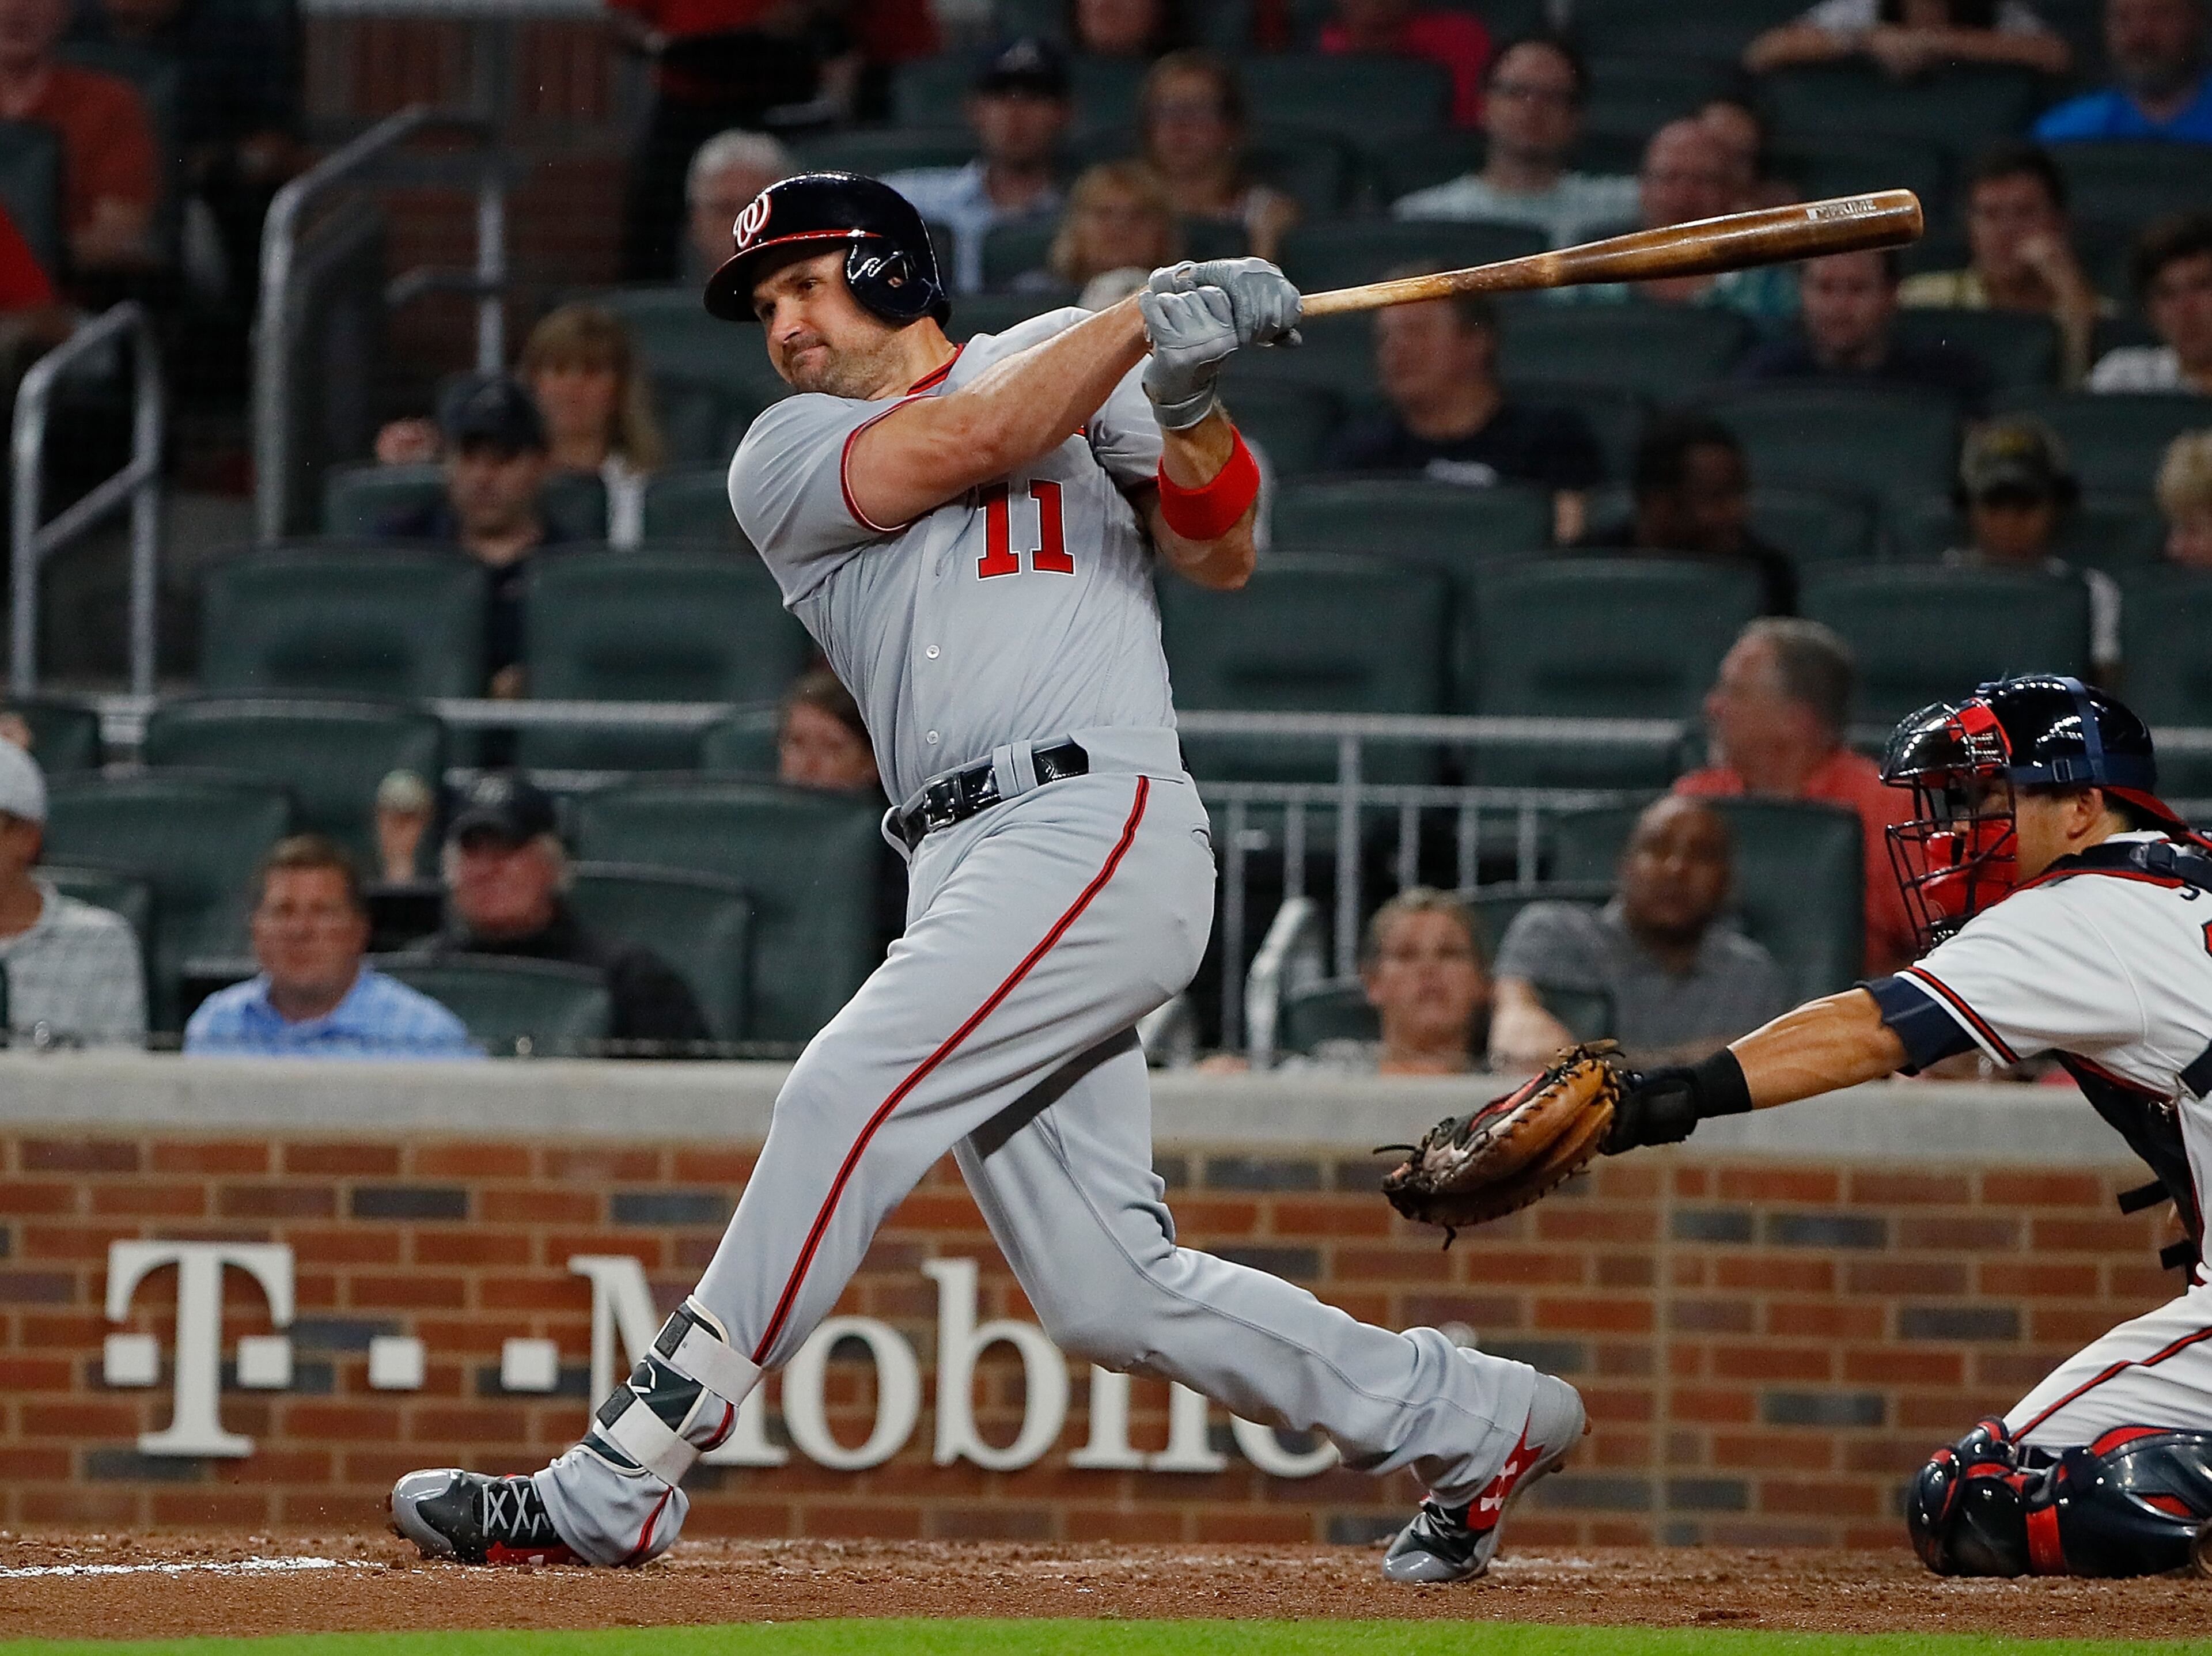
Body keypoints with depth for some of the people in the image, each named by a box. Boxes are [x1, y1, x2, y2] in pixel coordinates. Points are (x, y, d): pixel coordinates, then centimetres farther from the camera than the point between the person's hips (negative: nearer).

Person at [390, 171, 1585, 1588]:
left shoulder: (1070, 357, 15)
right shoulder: (786, 461, 18)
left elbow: (1219, 556, 6)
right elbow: (971, 443, 0)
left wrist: (1187, 399, -11)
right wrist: (1152, 321, -5)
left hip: (1102, 823, -5)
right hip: (969, 872, 5)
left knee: (848, 1096, -21)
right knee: (1106, 1294, -1)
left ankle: (620, 1485, -21)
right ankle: (1471, 1419, 15)